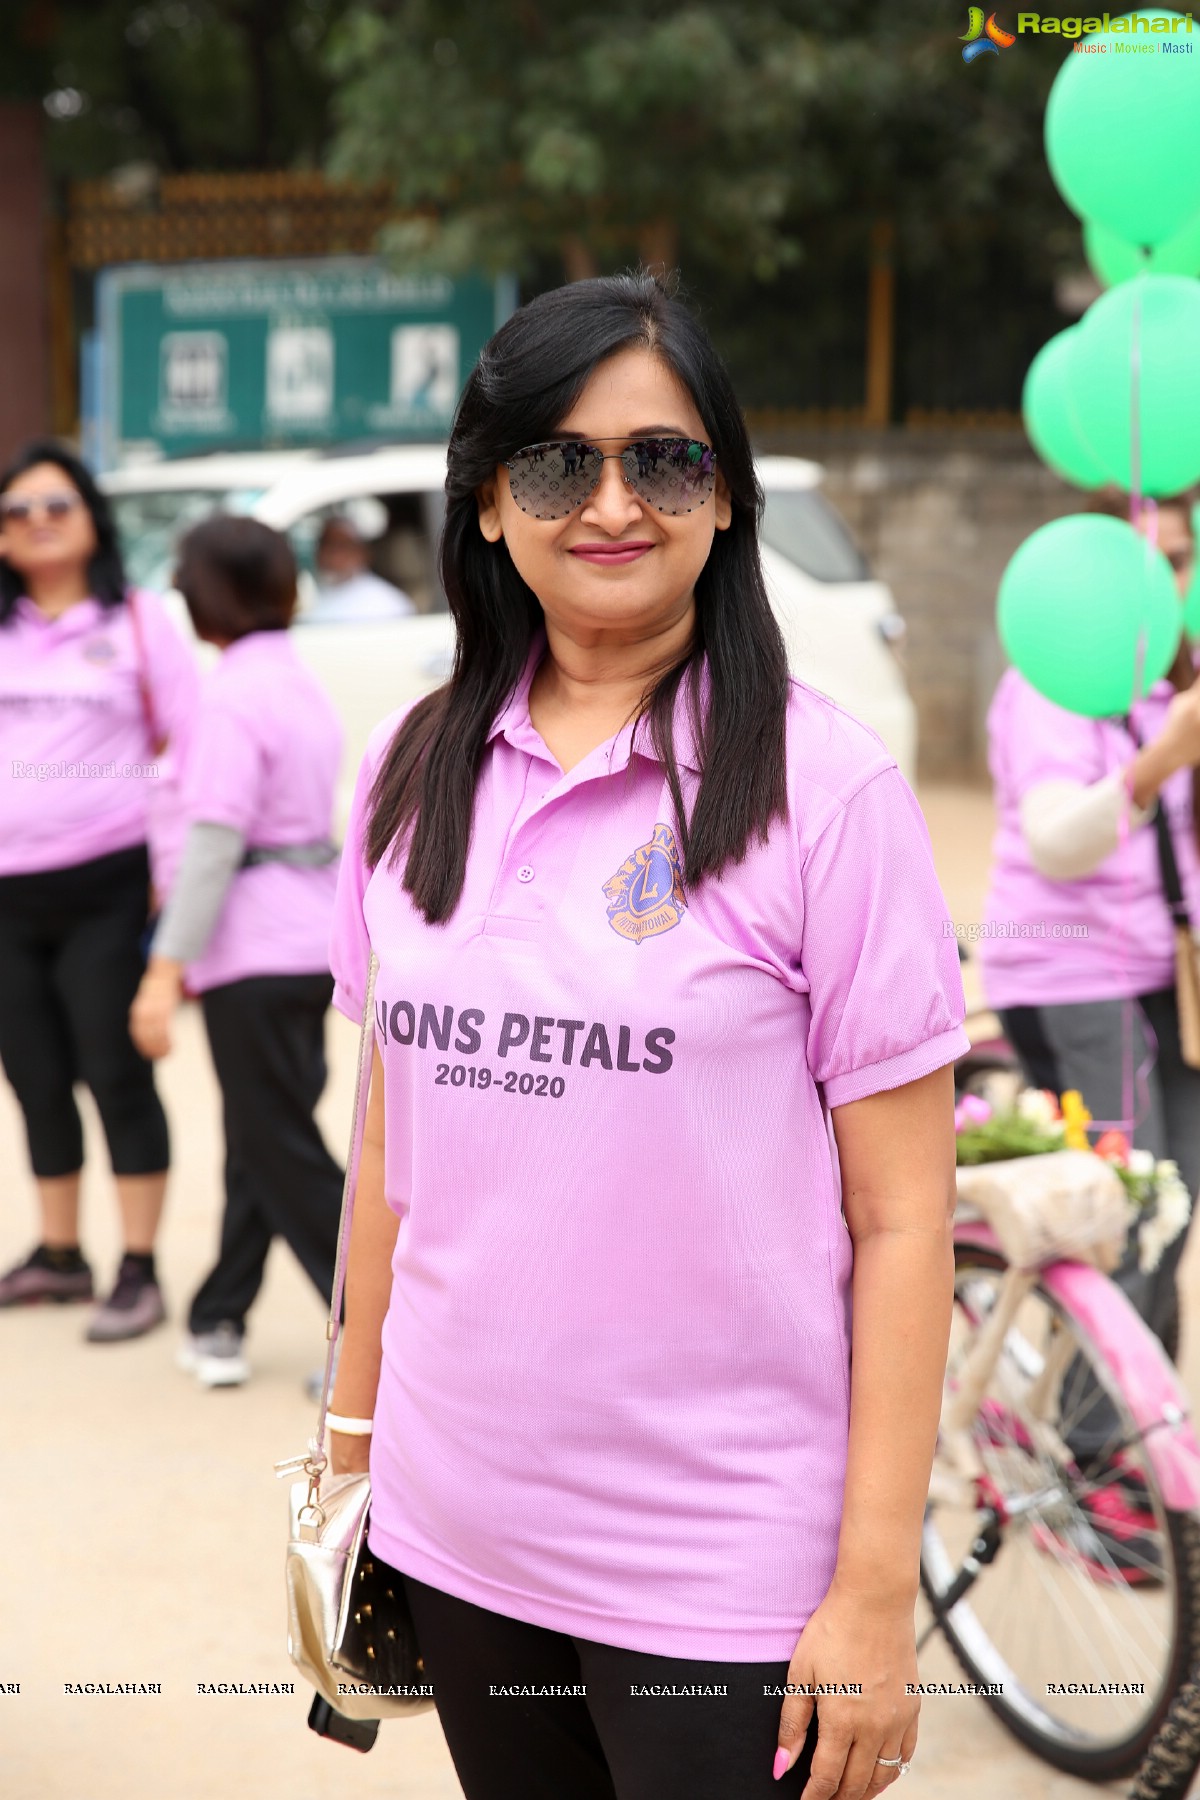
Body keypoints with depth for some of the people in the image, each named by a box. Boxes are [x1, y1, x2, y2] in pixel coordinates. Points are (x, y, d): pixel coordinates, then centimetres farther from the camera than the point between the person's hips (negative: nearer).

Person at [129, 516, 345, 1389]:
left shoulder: (232, 701, -16)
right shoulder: (304, 685, 11)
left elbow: (213, 843, -21)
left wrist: (167, 970, -20)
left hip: (256, 951, -9)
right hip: (313, 936, 9)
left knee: (282, 1154, -2)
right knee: (260, 1143, 16)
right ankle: (219, 1323, 25)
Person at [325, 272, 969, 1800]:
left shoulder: (824, 787, -10)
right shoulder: (414, 771, 5)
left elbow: (900, 1216, -10)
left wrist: (876, 1590, -12)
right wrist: (354, 1430, 13)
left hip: (722, 1564, -4)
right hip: (455, 1531, 4)